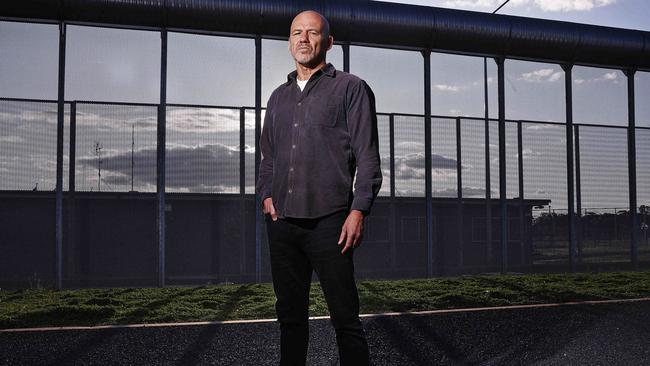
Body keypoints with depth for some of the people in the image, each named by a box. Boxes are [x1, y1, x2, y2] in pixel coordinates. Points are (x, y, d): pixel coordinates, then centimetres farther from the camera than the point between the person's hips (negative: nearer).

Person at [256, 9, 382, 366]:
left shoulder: (350, 88, 3)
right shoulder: (278, 97, 19)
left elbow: (367, 156, -3)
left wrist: (358, 210, -12)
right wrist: (267, 195, 8)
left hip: (328, 221, -5)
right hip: (281, 222, 6)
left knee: (345, 316, -1)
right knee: (290, 313, 12)